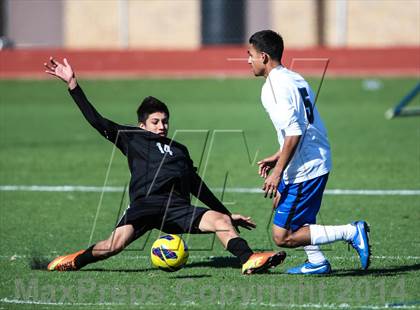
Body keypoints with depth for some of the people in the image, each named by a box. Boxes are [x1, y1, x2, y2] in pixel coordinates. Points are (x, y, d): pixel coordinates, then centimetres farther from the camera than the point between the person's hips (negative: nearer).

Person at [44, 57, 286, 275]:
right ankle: (76, 262, -3)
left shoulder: (179, 150, 34)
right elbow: (97, 121, 14)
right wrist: (73, 84, 8)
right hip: (145, 203, -4)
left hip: (177, 208, 4)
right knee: (114, 244, -26)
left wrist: (229, 213, 37)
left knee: (221, 220, -21)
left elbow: (197, 186, 38)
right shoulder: (134, 139, 21)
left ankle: (249, 261, -35)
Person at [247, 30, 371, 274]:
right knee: (280, 202, 30)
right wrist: (278, 158, 25)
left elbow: (294, 133, -23)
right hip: (319, 160, 10)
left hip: (304, 169, -10)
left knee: (283, 237, -6)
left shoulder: (274, 87, -16)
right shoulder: (295, 79, 14)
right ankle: (317, 262, 27)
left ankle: (352, 232, -10)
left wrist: (278, 172, -18)